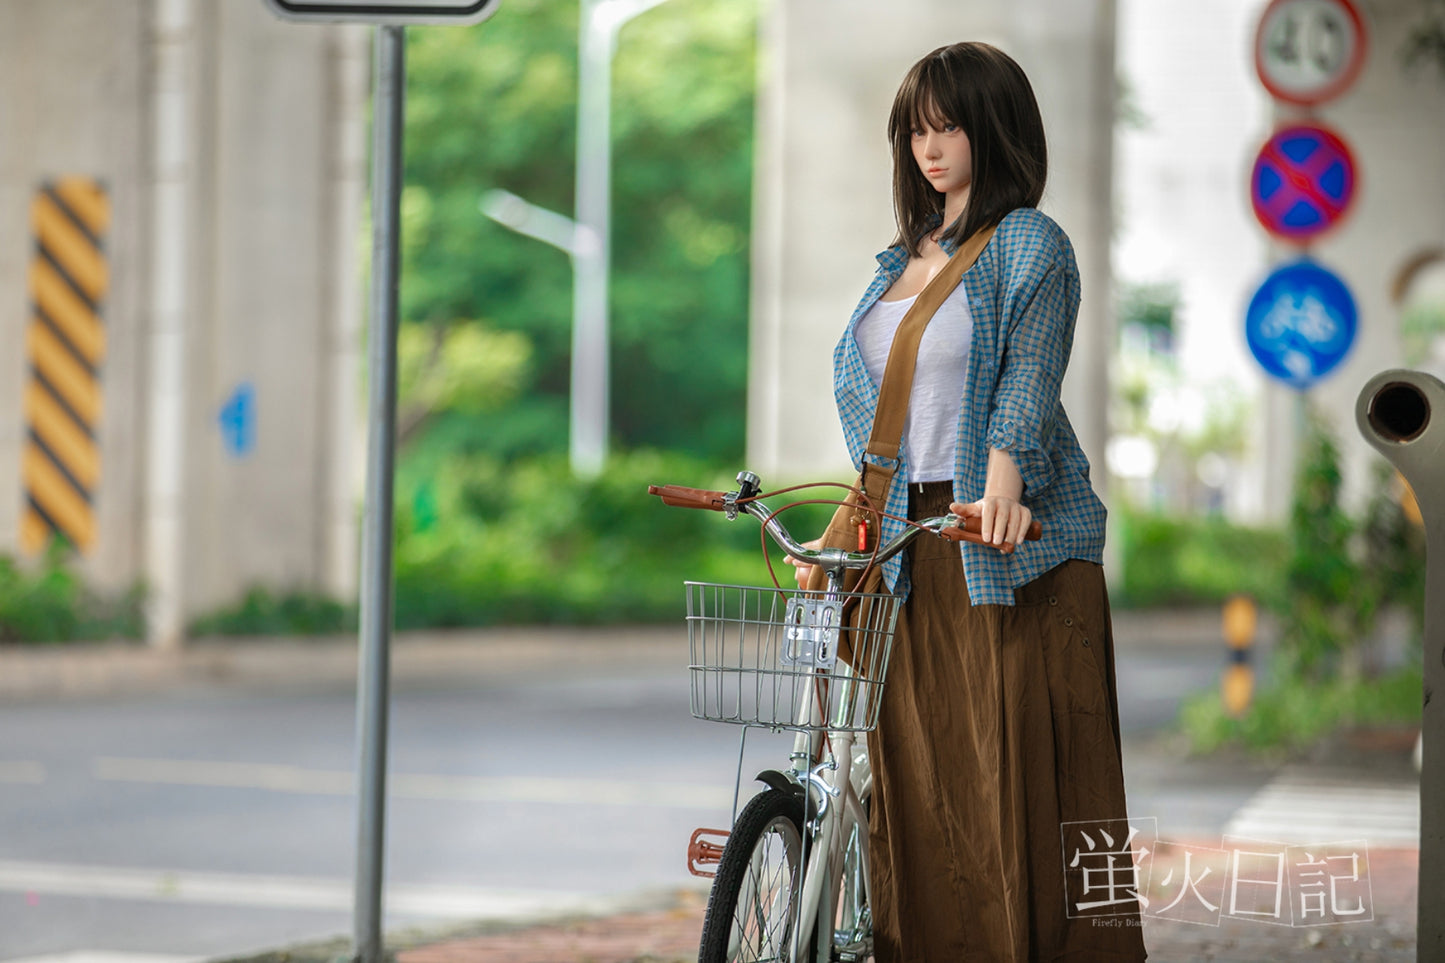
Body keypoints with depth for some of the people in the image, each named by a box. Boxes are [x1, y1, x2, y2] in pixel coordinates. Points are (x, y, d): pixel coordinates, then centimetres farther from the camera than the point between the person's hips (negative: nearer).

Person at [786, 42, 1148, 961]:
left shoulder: (1031, 244, -1)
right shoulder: (905, 258, 20)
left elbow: (1029, 380, -15)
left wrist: (1003, 485, -31)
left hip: (1011, 545, -6)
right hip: (910, 543, 7)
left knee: (1024, 766, -7)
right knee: (916, 772, 4)